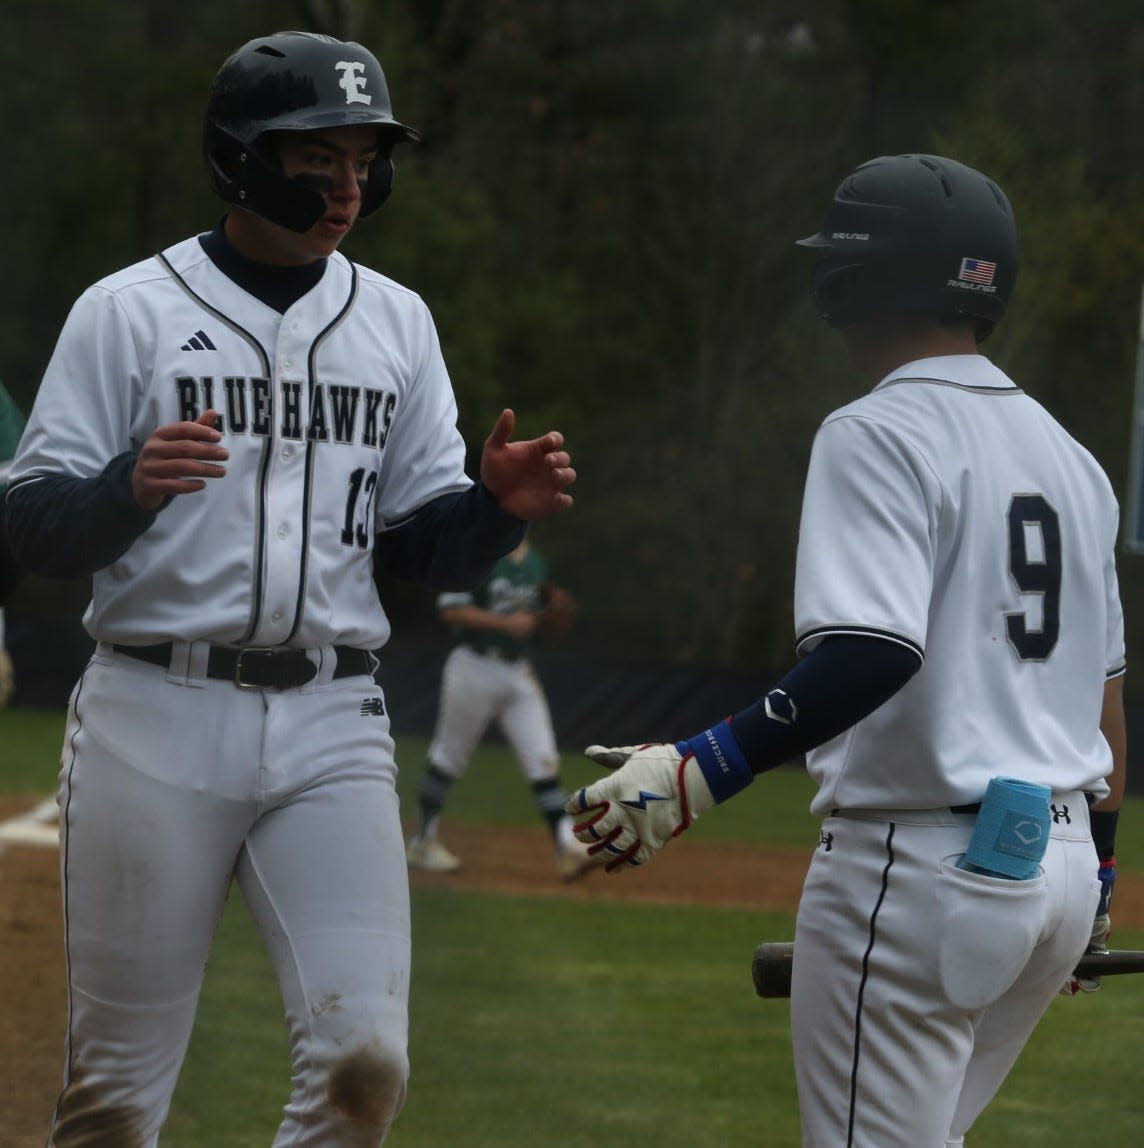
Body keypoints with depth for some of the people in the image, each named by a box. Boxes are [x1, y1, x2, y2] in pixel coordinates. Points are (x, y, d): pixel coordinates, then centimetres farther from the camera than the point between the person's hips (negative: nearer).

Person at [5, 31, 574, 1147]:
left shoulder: (396, 322, 13)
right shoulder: (128, 312, 0)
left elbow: (424, 550, 12)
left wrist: (500, 504, -10)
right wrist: (133, 486, -25)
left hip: (331, 725, 3)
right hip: (156, 715, -3)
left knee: (364, 1057, -9)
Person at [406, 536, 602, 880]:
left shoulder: (536, 562, 12)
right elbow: (450, 610, -16)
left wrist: (556, 607, -1)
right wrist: (505, 622, -23)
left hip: (519, 670, 6)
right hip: (476, 667, -6)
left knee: (543, 761, -4)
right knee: (449, 757, 6)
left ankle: (568, 847, -10)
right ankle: (423, 842, 20)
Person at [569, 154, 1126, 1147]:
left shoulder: (878, 434, -11)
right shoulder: (1065, 454, 15)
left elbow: (873, 654, -25)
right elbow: (1105, 681, 18)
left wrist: (706, 769, -29)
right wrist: (1097, 861, 27)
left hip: (919, 868, -9)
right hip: (1060, 861, 9)